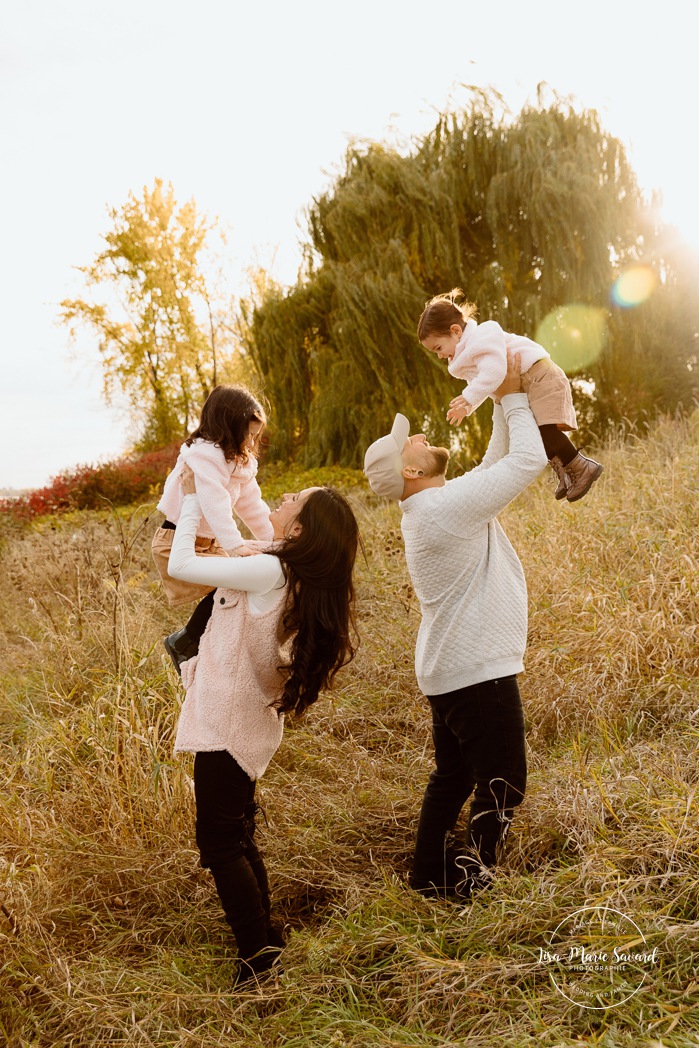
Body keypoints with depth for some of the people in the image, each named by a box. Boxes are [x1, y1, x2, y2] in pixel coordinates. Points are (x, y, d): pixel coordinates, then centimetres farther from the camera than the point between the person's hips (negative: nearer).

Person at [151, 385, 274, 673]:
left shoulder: (240, 463, 9)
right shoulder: (205, 455, -22)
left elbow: (252, 506, 13)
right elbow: (214, 503, -35)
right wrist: (235, 544, -45)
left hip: (209, 543, 10)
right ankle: (184, 643, -2)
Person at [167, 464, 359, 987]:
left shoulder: (268, 573, -24)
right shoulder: (301, 580, 2)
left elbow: (181, 566, -18)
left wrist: (192, 498, -8)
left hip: (227, 727, -9)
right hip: (245, 724, 9)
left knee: (220, 846, 3)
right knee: (237, 840, 21)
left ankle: (259, 956, 9)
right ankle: (265, 939, 31)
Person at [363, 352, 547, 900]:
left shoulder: (435, 506, 9)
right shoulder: (449, 505, -21)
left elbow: (497, 465, 15)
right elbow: (528, 460, -18)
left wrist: (504, 404, 7)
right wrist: (511, 398, -6)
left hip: (450, 670, 10)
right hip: (478, 671, -10)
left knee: (453, 777, 20)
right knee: (502, 784, 1)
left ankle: (431, 875, 31)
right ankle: (469, 885, 10)